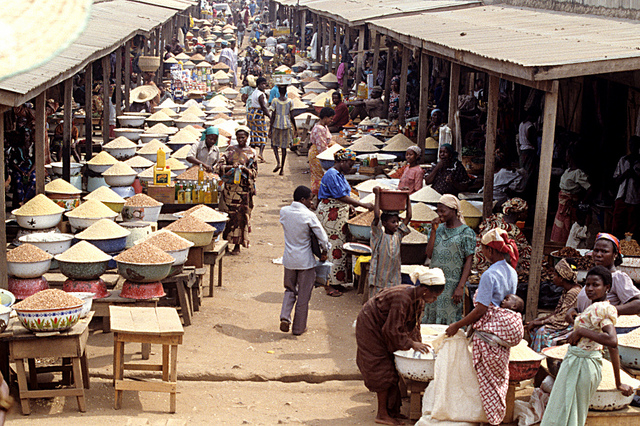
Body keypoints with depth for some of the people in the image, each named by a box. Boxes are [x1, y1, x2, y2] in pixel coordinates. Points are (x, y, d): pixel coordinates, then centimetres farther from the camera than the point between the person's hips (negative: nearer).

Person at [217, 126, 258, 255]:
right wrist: (231, 167, -17)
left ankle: (237, 245, 3)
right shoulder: (230, 150, 10)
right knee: (228, 214, 1)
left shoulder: (251, 153, 7)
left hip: (244, 189, -1)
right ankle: (225, 241, 12)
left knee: (240, 215, -2)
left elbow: (254, 172, 5)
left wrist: (245, 169, -14)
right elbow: (220, 165, 1)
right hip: (229, 187, 1)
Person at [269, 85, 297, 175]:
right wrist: (295, 128, 11)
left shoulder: (275, 101, -6)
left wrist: (270, 129, -1)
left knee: (274, 144, 15)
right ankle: (282, 168, 11)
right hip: (287, 125, 1)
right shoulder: (290, 102, -2)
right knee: (284, 147, 9)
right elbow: (292, 117, 0)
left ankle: (278, 163, -8)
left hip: (277, 125, -1)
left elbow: (273, 116, -6)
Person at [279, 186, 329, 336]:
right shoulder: (309, 216, -17)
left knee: (290, 290, 23)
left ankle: (285, 318, 3)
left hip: (289, 260, 4)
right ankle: (299, 328, 20)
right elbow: (322, 237, -15)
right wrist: (324, 250, 6)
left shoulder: (284, 211, -4)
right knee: (303, 296, 10)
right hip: (305, 261, -4)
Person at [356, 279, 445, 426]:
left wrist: (418, 343, 0)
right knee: (382, 370, -8)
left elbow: (413, 324, 9)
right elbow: (393, 330, -29)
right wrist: (411, 344, -24)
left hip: (381, 327, 10)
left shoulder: (418, 300, -3)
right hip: (370, 325, -10)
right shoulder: (402, 299, -32)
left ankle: (390, 410, 16)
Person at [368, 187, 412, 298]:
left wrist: (407, 197, 9)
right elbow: (377, 216, -19)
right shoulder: (379, 236, -6)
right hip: (379, 282, -4)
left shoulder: (398, 236, 8)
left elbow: (408, 217, 8)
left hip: (394, 281, 5)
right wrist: (377, 195, -13)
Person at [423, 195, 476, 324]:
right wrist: (434, 231, -4)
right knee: (431, 317, 7)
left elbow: (468, 261, -8)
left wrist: (460, 287, -15)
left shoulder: (466, 233, -5)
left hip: (452, 284, -5)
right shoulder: (438, 229, 10)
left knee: (449, 320, -2)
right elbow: (429, 254, 2)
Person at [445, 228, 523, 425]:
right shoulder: (512, 272, 7)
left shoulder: (489, 275, -19)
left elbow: (481, 309, -20)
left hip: (490, 332, -8)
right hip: (506, 330, 8)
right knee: (500, 375, 17)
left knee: (488, 378, 3)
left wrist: (458, 325, -10)